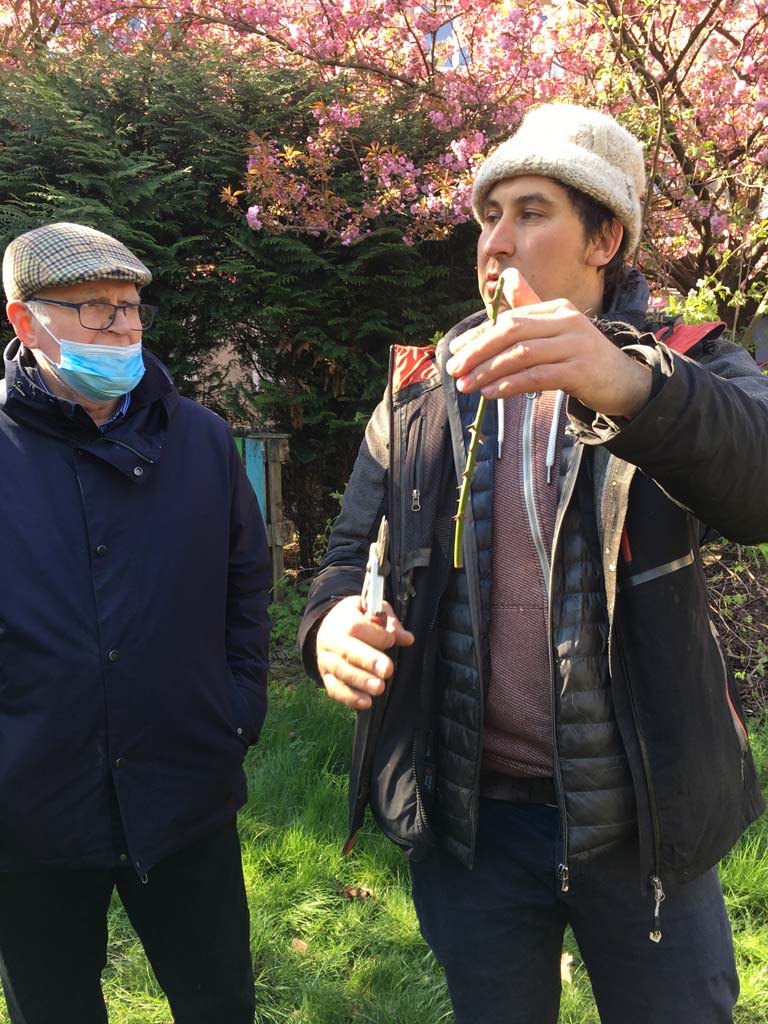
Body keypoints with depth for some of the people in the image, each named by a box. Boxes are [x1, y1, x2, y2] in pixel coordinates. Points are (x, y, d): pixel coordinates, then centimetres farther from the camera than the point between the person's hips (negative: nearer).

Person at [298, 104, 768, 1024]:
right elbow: (353, 551, 3)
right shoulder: (420, 390, 3)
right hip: (467, 814, 2)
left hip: (642, 815, -1)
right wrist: (335, 619, -19)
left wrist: (631, 387, -44)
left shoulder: (688, 370, -5)